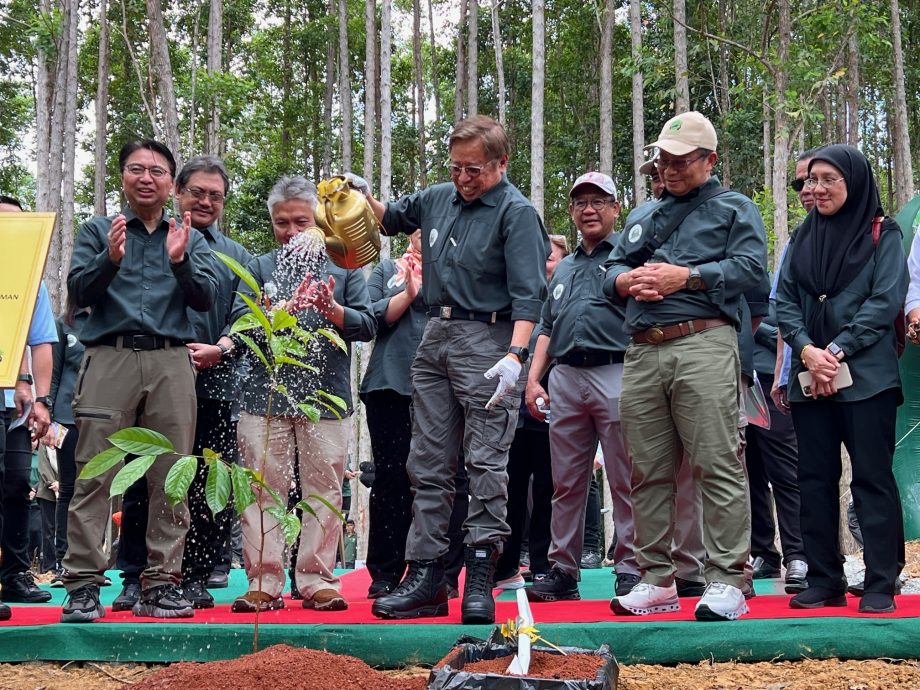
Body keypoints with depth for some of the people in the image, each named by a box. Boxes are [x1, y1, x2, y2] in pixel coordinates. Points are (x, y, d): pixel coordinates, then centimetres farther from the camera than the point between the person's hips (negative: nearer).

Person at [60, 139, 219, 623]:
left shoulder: (190, 238, 18)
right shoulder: (97, 231, 15)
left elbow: (205, 299, 5)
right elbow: (79, 292, 2)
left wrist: (179, 261, -12)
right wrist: (111, 258, -15)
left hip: (171, 363, 2)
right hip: (110, 359, -2)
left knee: (171, 479, -1)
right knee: (95, 475, -7)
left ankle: (160, 583, 5)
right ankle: (82, 586, -5)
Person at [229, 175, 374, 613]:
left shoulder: (344, 268, 12)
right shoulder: (259, 268, 13)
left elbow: (367, 325, 4)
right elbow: (239, 321, -1)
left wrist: (332, 310, -14)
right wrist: (282, 310, -15)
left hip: (327, 397, 0)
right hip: (266, 396, 0)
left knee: (324, 490, 2)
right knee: (264, 490, 0)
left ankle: (317, 581, 9)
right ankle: (264, 583, 6)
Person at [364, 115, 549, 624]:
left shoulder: (516, 212, -6)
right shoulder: (438, 199, 14)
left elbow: (528, 293, -15)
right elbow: (393, 219, 35)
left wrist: (515, 356, -27)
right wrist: (363, 197, 15)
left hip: (486, 341, -7)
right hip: (435, 338, 7)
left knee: (486, 462, -8)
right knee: (427, 464, 7)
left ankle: (480, 580, -6)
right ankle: (425, 578, 12)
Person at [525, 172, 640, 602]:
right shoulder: (564, 268, 25)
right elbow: (546, 328, 25)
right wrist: (533, 379, 15)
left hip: (615, 375, -6)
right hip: (566, 379, 6)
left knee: (625, 481, -4)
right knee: (566, 483, 7)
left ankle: (630, 570, 1)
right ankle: (563, 570, 12)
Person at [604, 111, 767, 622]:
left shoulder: (734, 209, 12)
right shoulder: (644, 216, 29)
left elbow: (751, 267, -4)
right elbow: (612, 268, 24)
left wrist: (685, 277, -10)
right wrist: (627, 281, 1)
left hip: (703, 345, -5)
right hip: (641, 353, 6)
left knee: (718, 465, -11)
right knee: (649, 471, 5)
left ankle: (726, 581, -9)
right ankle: (657, 579, 12)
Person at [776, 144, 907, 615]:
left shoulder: (882, 234, 2)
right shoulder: (802, 239, 14)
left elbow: (885, 301, -8)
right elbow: (784, 301, 7)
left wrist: (837, 352, -15)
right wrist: (807, 350, -10)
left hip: (867, 377, -5)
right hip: (809, 377, 5)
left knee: (872, 478, -4)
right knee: (815, 479, 5)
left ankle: (880, 585, -1)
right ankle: (824, 582, 11)